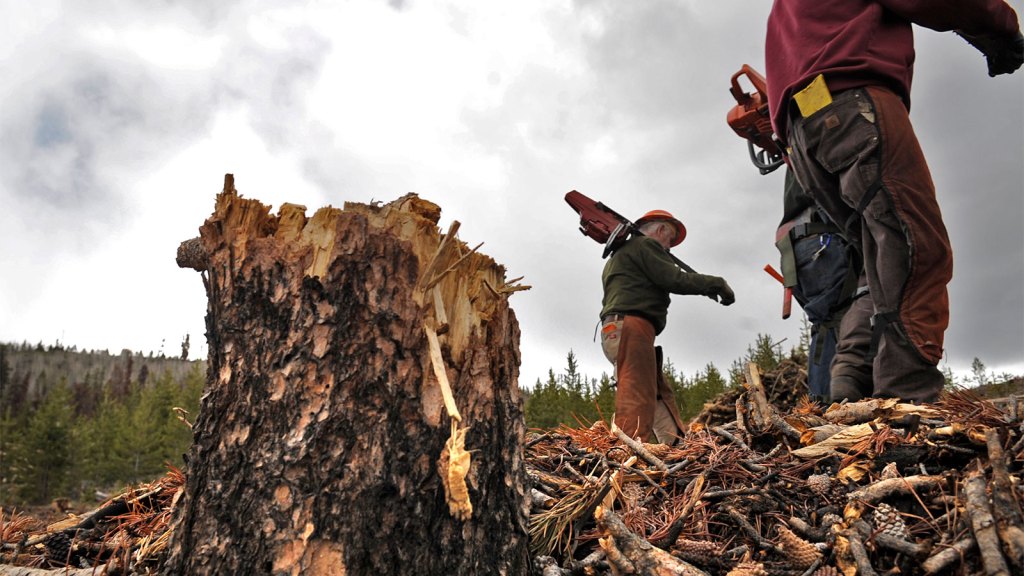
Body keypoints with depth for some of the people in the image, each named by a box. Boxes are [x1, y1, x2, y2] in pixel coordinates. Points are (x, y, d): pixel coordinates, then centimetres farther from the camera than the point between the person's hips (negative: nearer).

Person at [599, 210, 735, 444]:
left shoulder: (621, 253, 33)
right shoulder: (645, 244, 4)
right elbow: (674, 279, -7)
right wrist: (715, 283, 2)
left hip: (615, 329, 10)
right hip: (631, 327, -10)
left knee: (660, 397, 9)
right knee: (636, 398, -21)